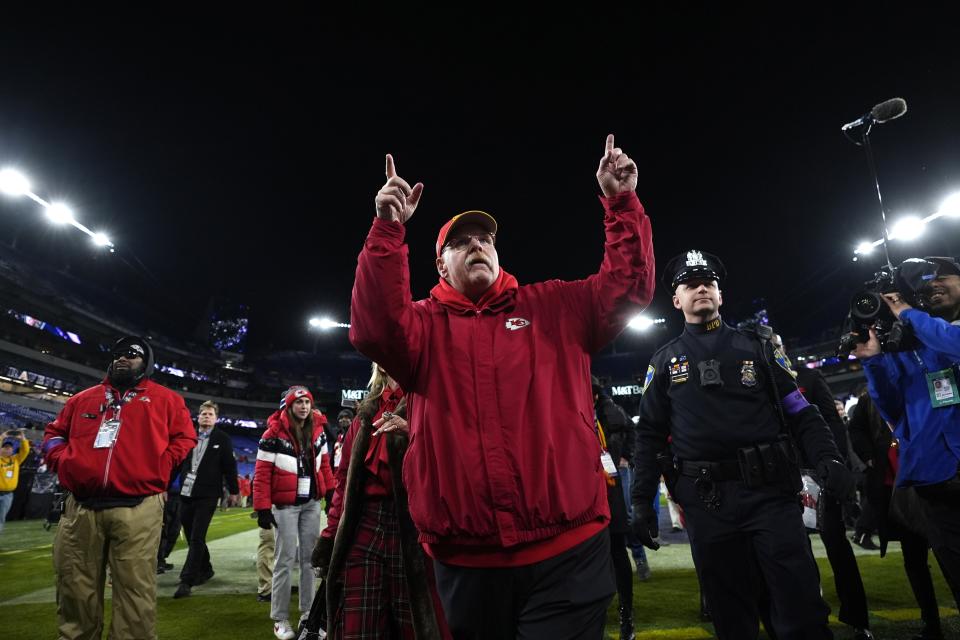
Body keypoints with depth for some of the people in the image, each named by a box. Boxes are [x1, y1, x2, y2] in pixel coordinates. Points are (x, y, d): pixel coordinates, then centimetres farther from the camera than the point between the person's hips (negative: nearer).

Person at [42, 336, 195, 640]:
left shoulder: (165, 399, 11)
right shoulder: (83, 398, 22)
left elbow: (185, 438, 8)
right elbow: (54, 432, 28)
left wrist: (159, 466, -5)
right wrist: (61, 461, 9)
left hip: (138, 509, -4)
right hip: (80, 508, 4)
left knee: (135, 589, -3)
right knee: (75, 587, 12)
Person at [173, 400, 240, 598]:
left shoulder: (223, 439, -2)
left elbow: (229, 466, -2)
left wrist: (233, 490, -3)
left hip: (207, 495, -5)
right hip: (187, 493, 5)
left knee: (197, 538, -6)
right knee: (190, 535, 15)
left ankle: (186, 581, -2)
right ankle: (205, 569, 31)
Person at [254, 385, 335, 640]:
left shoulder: (317, 432, 4)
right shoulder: (275, 434, -12)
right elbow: (262, 473, -11)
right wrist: (262, 508, -14)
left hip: (311, 503, 5)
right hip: (285, 505, -5)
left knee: (309, 557, 11)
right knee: (285, 559, 0)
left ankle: (307, 612, 23)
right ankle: (280, 619, 14)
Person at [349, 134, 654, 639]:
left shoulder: (553, 307, 8)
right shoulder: (424, 324, 4)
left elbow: (627, 287, 2)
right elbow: (372, 330, -15)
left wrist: (621, 202, -8)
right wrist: (388, 228, -22)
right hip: (466, 558, 1)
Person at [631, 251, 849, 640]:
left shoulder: (755, 346, 9)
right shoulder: (664, 362, 9)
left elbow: (798, 411, 6)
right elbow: (650, 435, 8)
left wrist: (827, 459, -12)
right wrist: (641, 500, 2)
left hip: (770, 491, 0)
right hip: (706, 503, 1)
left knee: (802, 606, 3)